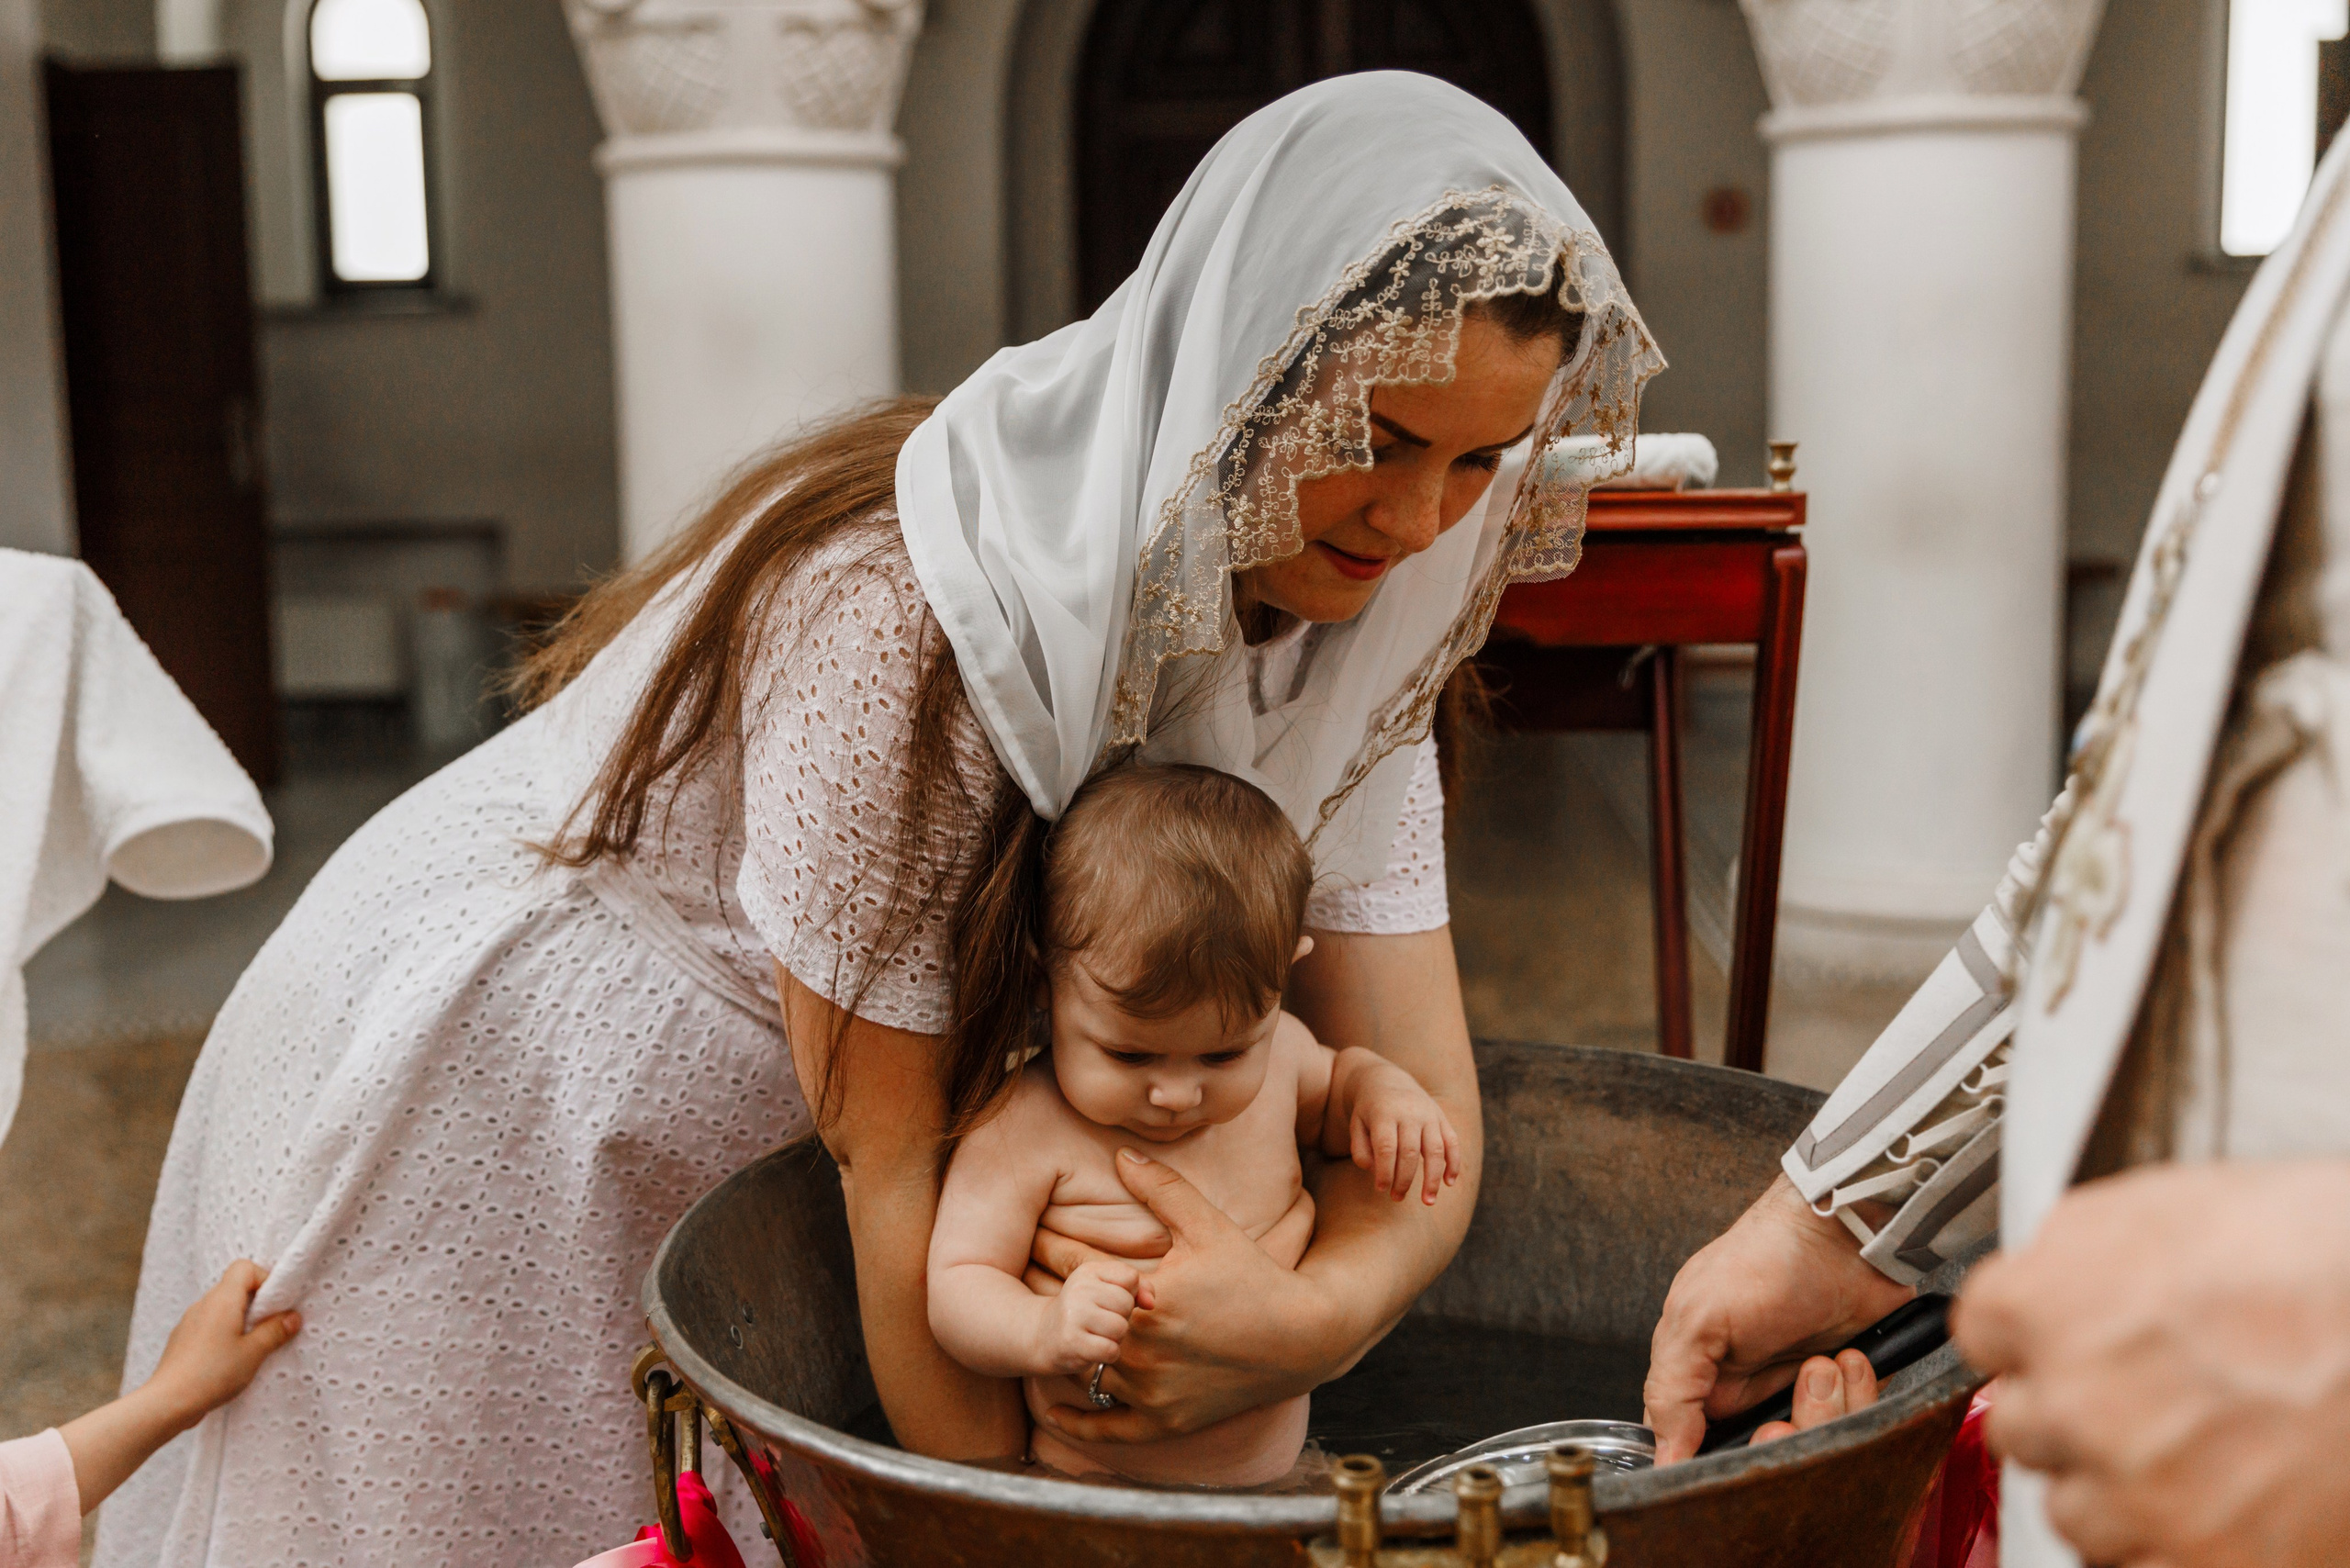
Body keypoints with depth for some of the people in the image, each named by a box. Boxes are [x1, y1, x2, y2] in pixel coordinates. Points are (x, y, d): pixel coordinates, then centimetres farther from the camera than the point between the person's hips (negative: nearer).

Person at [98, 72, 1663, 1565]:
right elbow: (891, 1155, -28)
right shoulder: (907, 603, -35)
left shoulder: (1342, 622, -13)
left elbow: (1420, 1096, -14)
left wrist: (1326, 1307, -34)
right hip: (480, 1083, -6)